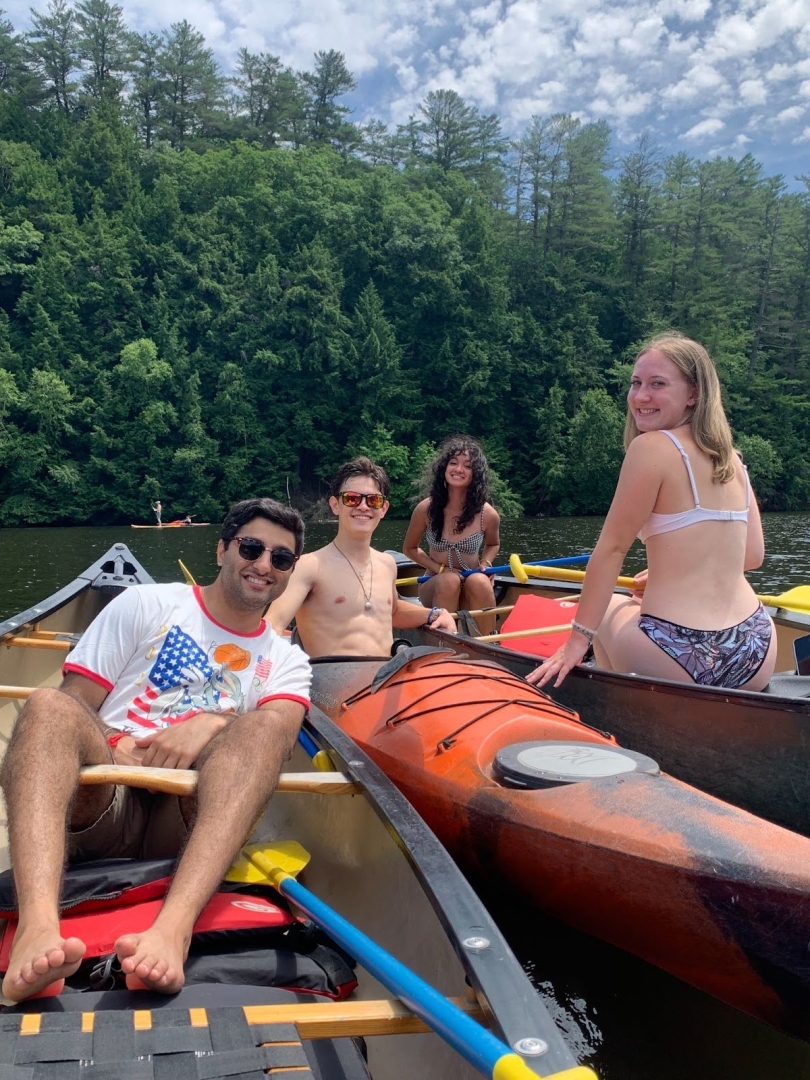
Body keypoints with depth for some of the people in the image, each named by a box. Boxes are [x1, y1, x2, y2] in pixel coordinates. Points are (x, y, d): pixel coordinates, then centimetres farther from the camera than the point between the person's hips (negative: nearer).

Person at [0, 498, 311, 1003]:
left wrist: (213, 723, -23)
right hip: (102, 800, 0)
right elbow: (75, 703, 7)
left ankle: (173, 929, -46)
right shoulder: (148, 604, 14)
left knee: (264, 724, -27)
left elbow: (280, 733, -3)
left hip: (188, 818, 0)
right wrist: (109, 750, -13)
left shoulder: (286, 660, 18)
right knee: (48, 704, -27)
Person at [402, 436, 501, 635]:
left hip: (472, 593, 0)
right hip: (436, 587, 0)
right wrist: (439, 568, -10)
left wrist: (485, 563, -8)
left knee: (479, 581, -34)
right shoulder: (426, 508, -10)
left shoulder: (488, 514, -9)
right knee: (449, 580, -35)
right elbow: (410, 548, 5)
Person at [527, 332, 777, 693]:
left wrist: (577, 640, -6)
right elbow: (752, 555, 12)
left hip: (681, 660, -6)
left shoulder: (651, 447, -12)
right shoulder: (730, 458, 8)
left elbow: (612, 546, -10)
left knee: (609, 609, 27)